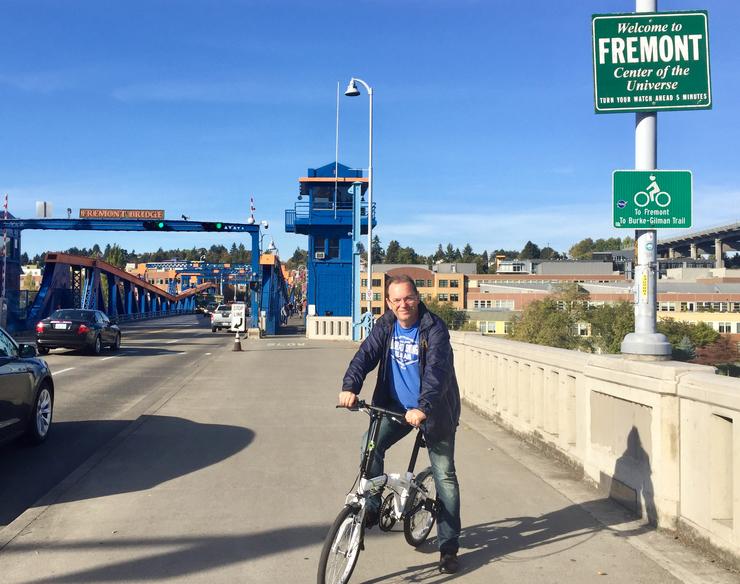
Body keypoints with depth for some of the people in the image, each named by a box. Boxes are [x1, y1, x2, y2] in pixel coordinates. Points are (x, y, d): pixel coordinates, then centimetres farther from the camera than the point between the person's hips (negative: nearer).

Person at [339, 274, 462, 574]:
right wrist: (349, 387, -31)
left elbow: (437, 370, -29)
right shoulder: (385, 326, -2)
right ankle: (372, 507, -1)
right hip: (396, 406, 4)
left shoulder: (434, 328, -18)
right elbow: (365, 355, -13)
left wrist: (423, 408, -43)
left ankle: (448, 547, 13)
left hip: (434, 411, -3)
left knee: (445, 477, 1)